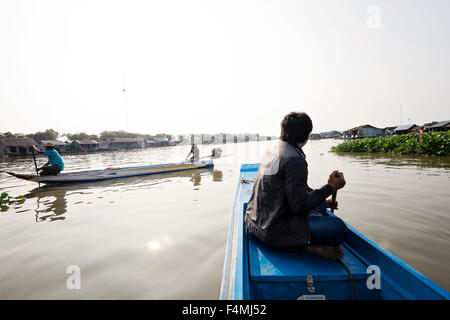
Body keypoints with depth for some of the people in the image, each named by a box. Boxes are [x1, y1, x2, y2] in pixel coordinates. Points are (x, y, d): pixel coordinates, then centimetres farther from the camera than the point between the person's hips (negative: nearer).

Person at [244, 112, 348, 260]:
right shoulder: (294, 160, -19)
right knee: (339, 228, -18)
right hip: (272, 230, -10)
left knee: (320, 203, 20)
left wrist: (323, 201, 24)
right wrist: (330, 187, -9)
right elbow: (299, 206, -18)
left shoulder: (272, 152, 10)